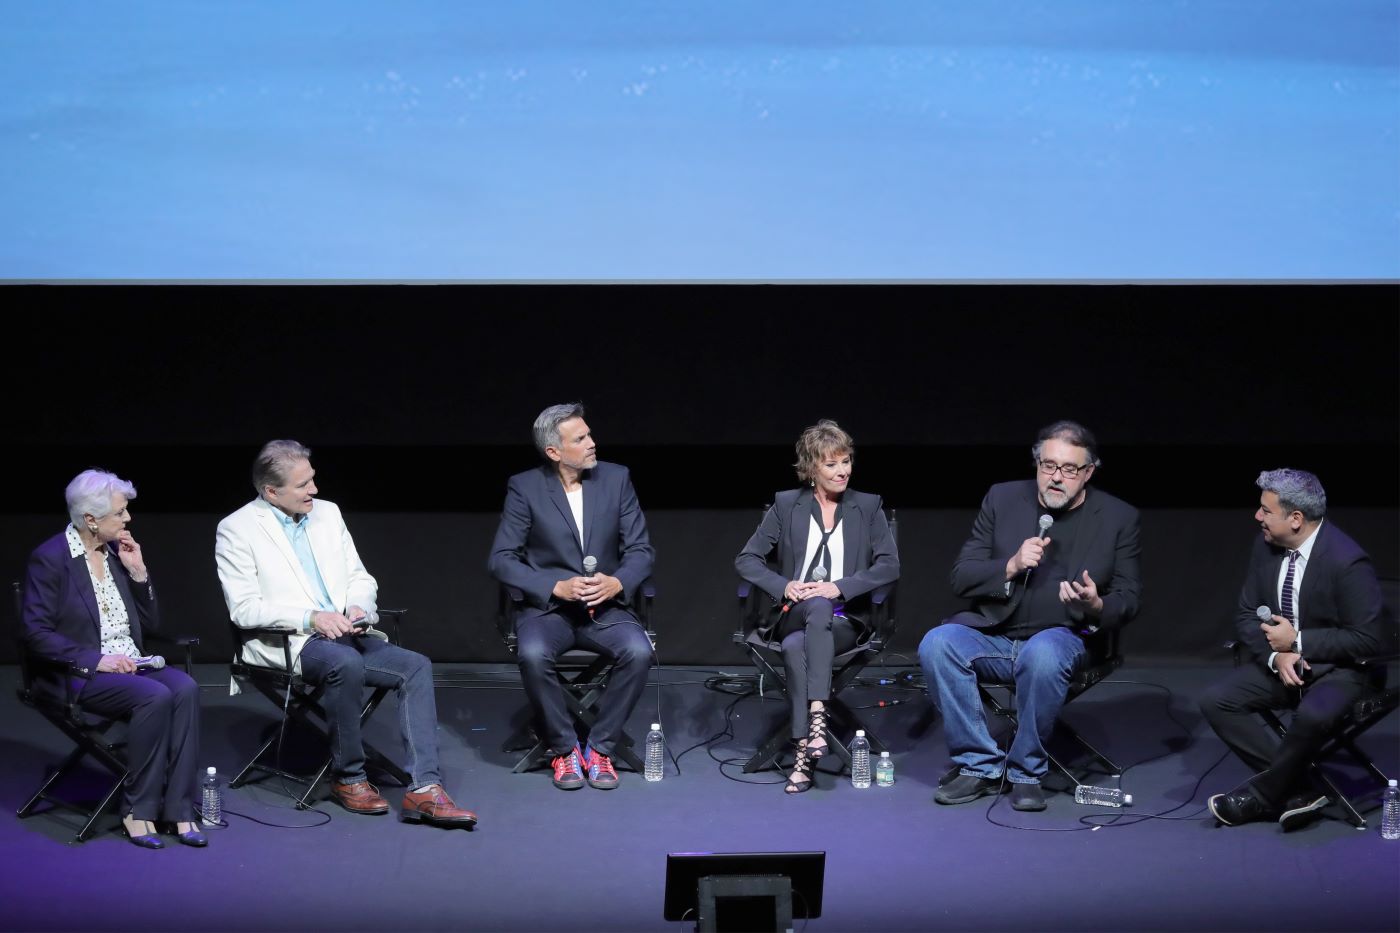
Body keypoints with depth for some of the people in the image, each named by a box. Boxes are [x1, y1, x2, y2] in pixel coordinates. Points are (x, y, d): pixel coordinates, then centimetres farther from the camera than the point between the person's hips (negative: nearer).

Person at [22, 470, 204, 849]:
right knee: (155, 696, -32)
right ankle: (138, 811, -19)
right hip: (79, 676, -6)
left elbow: (151, 625, 14)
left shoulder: (118, 551, 11)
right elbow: (35, 631, -14)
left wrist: (138, 573, 0)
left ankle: (179, 809, -25)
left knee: (185, 688, -25)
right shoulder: (49, 558, -7)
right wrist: (95, 660, -21)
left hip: (131, 666, 6)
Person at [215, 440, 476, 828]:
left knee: (416, 666, -18)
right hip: (287, 643, -6)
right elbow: (243, 608, -10)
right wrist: (311, 618, -20)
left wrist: (358, 606, -6)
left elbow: (360, 578, 18)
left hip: (345, 635, 6)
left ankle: (425, 790, -26)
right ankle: (349, 777, -16)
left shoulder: (327, 513, 14)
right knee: (346, 662, -36)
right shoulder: (237, 529, -3)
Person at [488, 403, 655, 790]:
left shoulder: (616, 478, 2)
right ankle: (564, 748, -11)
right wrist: (556, 586, -20)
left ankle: (600, 747, -9)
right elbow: (501, 559, -7)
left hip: (606, 607, 2)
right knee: (533, 654, -34)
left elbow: (641, 549, 3)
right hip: (548, 607, -2)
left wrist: (617, 582, -18)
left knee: (639, 652, -29)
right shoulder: (524, 487, -4)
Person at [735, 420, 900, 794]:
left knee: (796, 645, -35)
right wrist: (783, 586, -11)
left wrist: (839, 587, -14)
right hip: (791, 616, 1)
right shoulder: (786, 505, 9)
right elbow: (746, 559, 7)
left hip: (844, 619, 0)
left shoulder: (869, 507, 9)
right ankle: (815, 720, -40)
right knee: (817, 607, -37)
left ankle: (803, 754, -43)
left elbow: (890, 566, -1)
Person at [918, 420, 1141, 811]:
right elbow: (961, 577, 3)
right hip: (994, 635, 2)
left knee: (1043, 654, -38)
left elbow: (1127, 600, 5)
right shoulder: (1002, 499, 5)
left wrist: (1096, 607, -19)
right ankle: (980, 765, -14)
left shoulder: (1118, 517, 2)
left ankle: (1026, 772, -17)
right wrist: (1011, 566, -16)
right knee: (937, 644, -28)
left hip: (1064, 638, -2)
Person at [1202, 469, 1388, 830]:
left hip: (1339, 668, -7)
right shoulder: (1266, 545, -3)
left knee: (1312, 716, -37)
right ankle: (1295, 791, -13)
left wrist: (1297, 642, -20)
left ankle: (1261, 795, -12)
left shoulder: (1347, 561, -22)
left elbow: (1367, 640, -19)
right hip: (1280, 661, 7)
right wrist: (1276, 655, -15)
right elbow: (1247, 616, 5)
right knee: (1216, 702, -13)